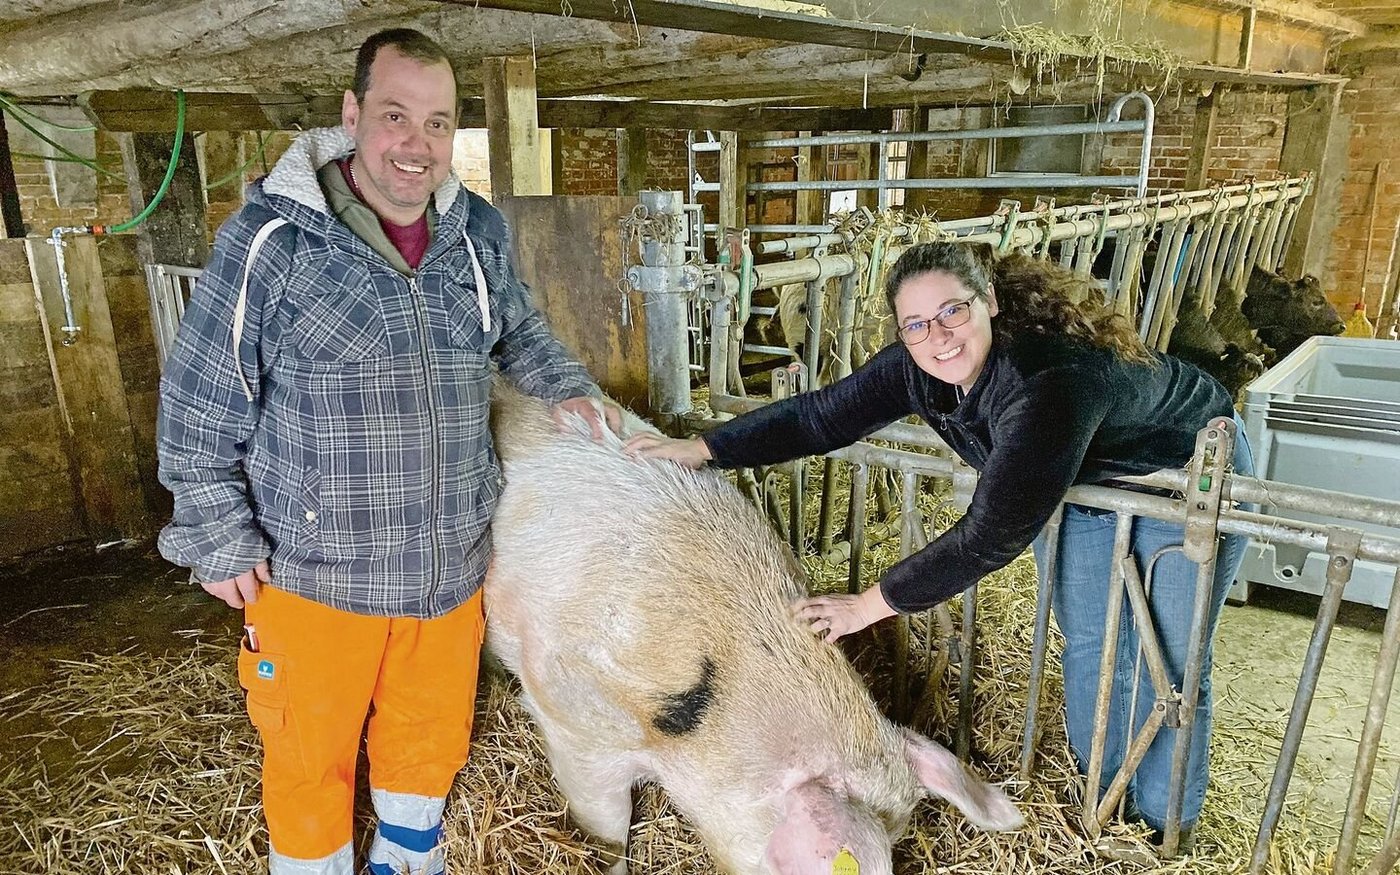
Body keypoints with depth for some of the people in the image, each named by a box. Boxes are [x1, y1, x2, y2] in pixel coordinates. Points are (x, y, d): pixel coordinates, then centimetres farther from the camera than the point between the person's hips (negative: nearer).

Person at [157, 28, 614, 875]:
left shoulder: (479, 232, -2)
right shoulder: (271, 238, -16)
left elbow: (516, 326, 20)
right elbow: (198, 406, -9)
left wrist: (567, 385, 11)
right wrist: (221, 540, -7)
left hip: (450, 567, 5)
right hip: (312, 574, -4)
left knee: (431, 734, 24)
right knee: (311, 756, 16)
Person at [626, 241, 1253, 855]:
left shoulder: (1049, 380, -44)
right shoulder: (920, 365, -22)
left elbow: (992, 534, -42)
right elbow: (821, 414, -17)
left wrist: (870, 604, -35)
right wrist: (700, 449, -21)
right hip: (1079, 481, 6)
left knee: (1166, 665, 5)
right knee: (1088, 643, 14)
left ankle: (1167, 822, 29)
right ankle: (1100, 790, 36)